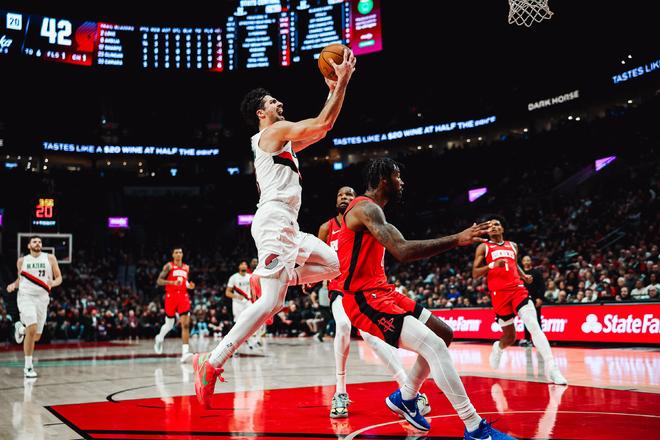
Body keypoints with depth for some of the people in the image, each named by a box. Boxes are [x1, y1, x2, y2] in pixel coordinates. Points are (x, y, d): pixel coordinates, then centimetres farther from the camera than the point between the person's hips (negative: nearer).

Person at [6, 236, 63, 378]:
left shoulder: (50, 258, 4)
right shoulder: (22, 261, 7)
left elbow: (59, 278, 5)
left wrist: (53, 283, -17)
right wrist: (14, 285, 1)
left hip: (42, 298, 2)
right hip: (26, 296, -2)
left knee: (36, 336, 8)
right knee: (32, 329, -22)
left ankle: (23, 328, 44)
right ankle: (28, 367, -13)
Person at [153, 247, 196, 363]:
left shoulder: (187, 267, 14)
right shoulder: (169, 266, 0)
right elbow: (159, 281, -7)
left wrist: (189, 286, 5)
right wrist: (173, 282, -21)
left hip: (183, 296, 3)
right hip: (171, 296, -3)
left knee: (186, 325, -13)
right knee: (169, 325, 10)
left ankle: (185, 353, -18)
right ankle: (159, 338, 44)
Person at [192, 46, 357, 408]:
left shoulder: (281, 140, 25)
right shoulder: (276, 130, -2)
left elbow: (323, 128, 30)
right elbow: (322, 124, -9)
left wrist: (333, 89, 25)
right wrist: (342, 82, -2)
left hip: (286, 225, 10)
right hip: (274, 220, -10)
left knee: (333, 265, 16)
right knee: (270, 303, -17)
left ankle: (268, 279, 8)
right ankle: (212, 363, -15)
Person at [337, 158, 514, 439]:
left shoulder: (368, 209, 17)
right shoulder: (367, 208, -17)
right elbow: (402, 251, -31)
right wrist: (457, 239, -31)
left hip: (378, 291, 11)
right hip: (364, 298, -11)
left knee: (440, 336, 14)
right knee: (434, 346, -21)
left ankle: (404, 398, 27)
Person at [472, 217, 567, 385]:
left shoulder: (513, 246, 19)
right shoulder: (483, 247, 6)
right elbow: (475, 274, 0)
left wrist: (524, 276, 13)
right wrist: (492, 264, -17)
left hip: (518, 289, 2)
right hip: (499, 294, -2)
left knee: (534, 326, -17)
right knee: (510, 335, 5)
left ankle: (552, 369, -22)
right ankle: (498, 348, 43)